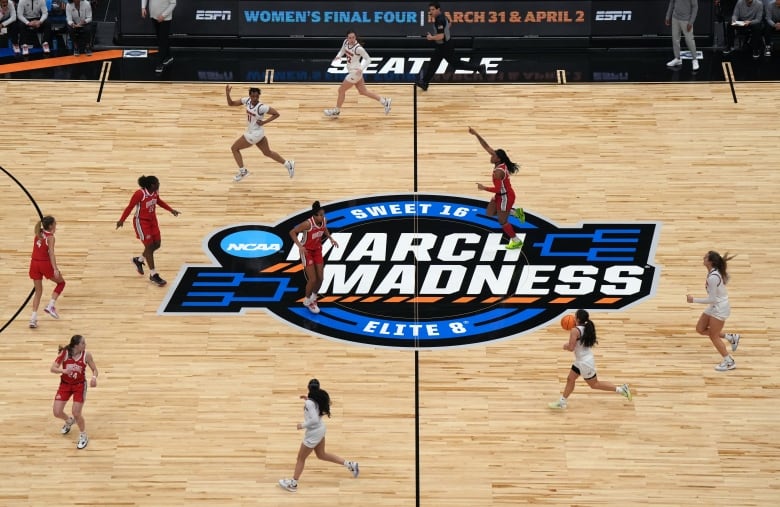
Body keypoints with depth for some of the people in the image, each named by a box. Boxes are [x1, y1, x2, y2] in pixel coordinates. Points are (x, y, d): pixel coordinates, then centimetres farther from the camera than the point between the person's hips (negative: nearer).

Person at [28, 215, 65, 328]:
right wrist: (55, 269, -28)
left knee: (38, 291, 14)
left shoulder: (38, 234, 10)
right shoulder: (50, 237, -9)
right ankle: (50, 306, 2)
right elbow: (51, 253, -20)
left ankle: (33, 318, 4)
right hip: (45, 264, -6)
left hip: (34, 263, 6)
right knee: (61, 282, 17)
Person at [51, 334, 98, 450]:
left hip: (80, 385, -2)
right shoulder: (64, 353, -17)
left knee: (76, 413, -11)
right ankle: (69, 421, 36)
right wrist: (64, 371, -38)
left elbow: (94, 370, -5)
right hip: (65, 384, 2)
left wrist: (94, 377, -28)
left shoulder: (86, 355, -16)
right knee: (57, 412, -1)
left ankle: (83, 436, 14)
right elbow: (53, 369, -18)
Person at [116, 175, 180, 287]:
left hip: (152, 220, 8)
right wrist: (122, 220, -22)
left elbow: (159, 201, 16)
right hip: (141, 222, -8)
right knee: (149, 246, -7)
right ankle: (153, 275, 0)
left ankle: (139, 260, 35)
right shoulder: (139, 194, -26)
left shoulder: (155, 192, -4)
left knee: (156, 244, 10)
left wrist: (171, 210, 12)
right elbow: (130, 207, -19)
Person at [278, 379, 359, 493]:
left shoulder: (309, 403, -29)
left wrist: (302, 425, -19)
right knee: (321, 455, 26)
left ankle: (293, 484, 25)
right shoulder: (320, 396, -6)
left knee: (301, 458, 10)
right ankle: (351, 465, 25)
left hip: (313, 433, -8)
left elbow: (314, 420, -34)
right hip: (320, 429, 8)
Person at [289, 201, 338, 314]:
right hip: (307, 251, -6)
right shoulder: (308, 224, -31)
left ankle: (313, 297, 34)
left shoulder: (324, 221, -12)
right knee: (313, 279, -6)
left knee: (320, 278, 7)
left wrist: (331, 238, -2)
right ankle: (307, 301, 19)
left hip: (317, 250, 6)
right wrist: (299, 246, -34)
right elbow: (292, 232, -25)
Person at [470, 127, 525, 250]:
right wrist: (476, 135, -12)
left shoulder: (498, 172, -33)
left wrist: (484, 188, -19)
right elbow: (486, 146, -6)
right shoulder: (500, 162, -9)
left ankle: (516, 241, 24)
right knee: (489, 213, 22)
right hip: (501, 195, 9)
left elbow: (497, 189, -30)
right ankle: (516, 212, 26)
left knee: (502, 221, 8)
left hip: (505, 197, -9)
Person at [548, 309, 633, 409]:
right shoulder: (587, 328, 2)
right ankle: (562, 402, 23)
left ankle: (620, 389, 8)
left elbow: (571, 348, -26)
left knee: (594, 384, 5)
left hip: (585, 363, -9)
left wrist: (565, 346, -3)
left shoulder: (575, 330, -23)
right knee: (570, 379, 15)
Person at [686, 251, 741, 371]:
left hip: (720, 309, -10)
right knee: (700, 329, 15)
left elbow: (712, 299, -26)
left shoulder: (713, 278, -30)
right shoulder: (717, 271, -2)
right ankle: (731, 337, 24)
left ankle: (729, 362, 17)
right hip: (714, 307, 10)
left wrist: (694, 300, -21)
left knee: (713, 336, 2)